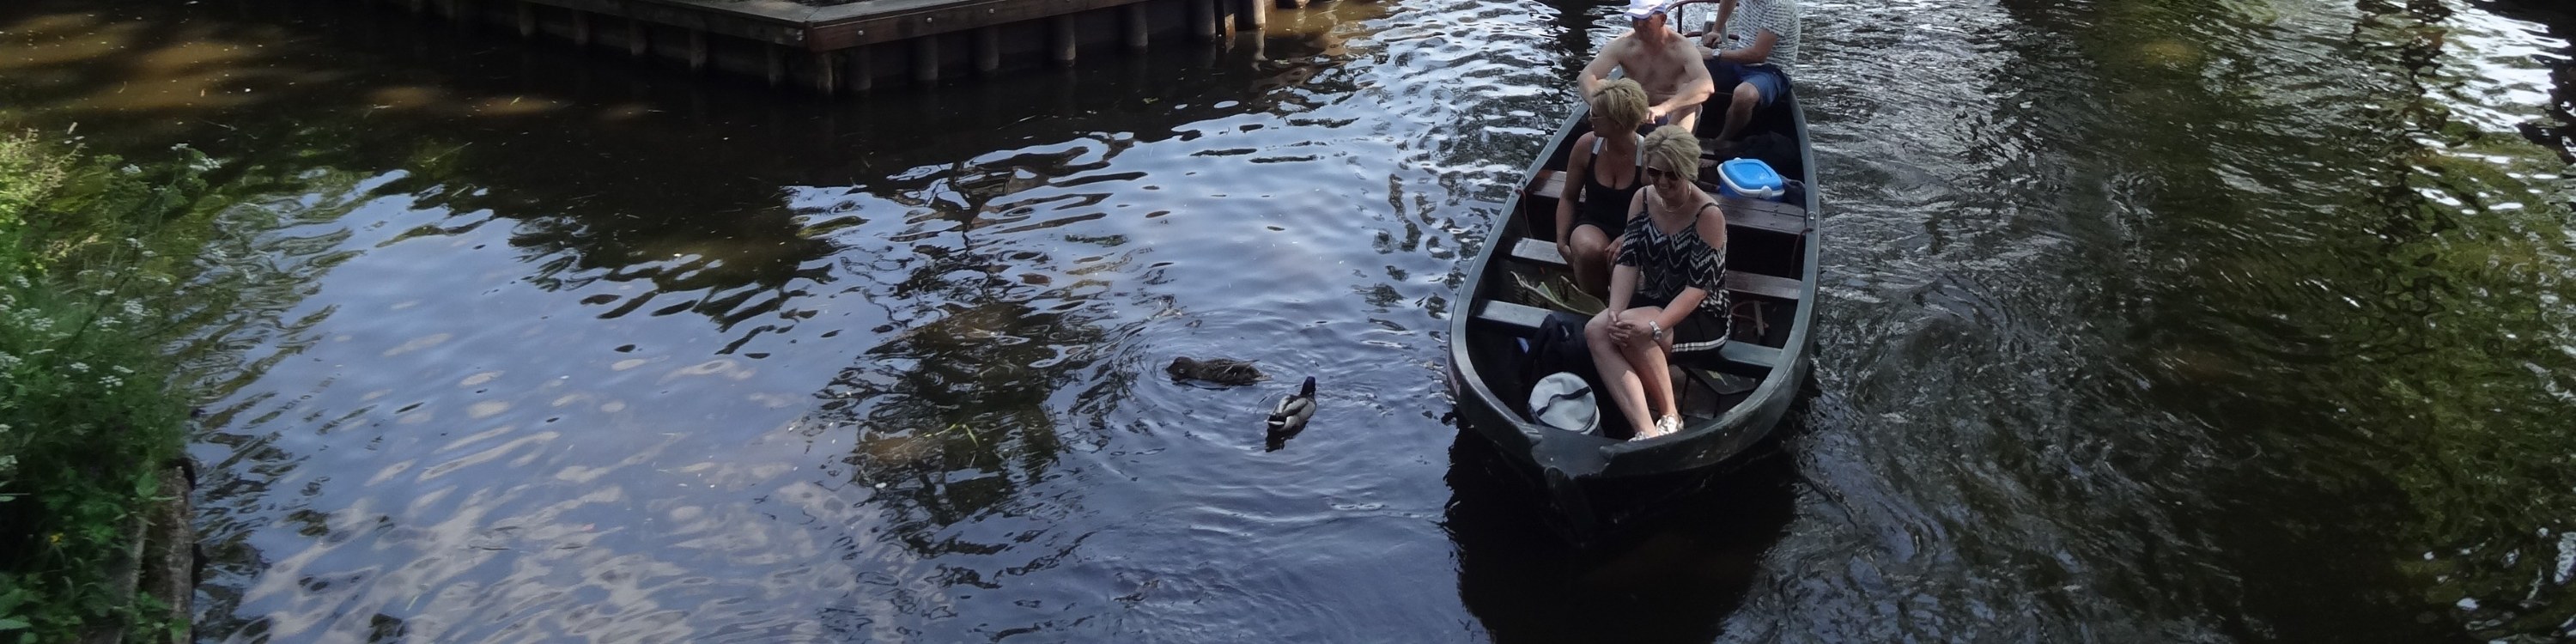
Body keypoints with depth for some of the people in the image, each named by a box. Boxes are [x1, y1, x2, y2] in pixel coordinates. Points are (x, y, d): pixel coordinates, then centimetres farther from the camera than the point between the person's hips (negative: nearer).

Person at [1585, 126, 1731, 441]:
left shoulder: (1708, 215, -17)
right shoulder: (1643, 199, 1)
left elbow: (1698, 287, -21)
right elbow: (1627, 262, -5)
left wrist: (1654, 327, -33)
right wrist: (1615, 311, -22)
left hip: (1701, 317, -6)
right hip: (1651, 302, 6)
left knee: (1635, 333, -35)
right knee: (1596, 330, -25)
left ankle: (1669, 416, -13)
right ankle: (1646, 431, -36)